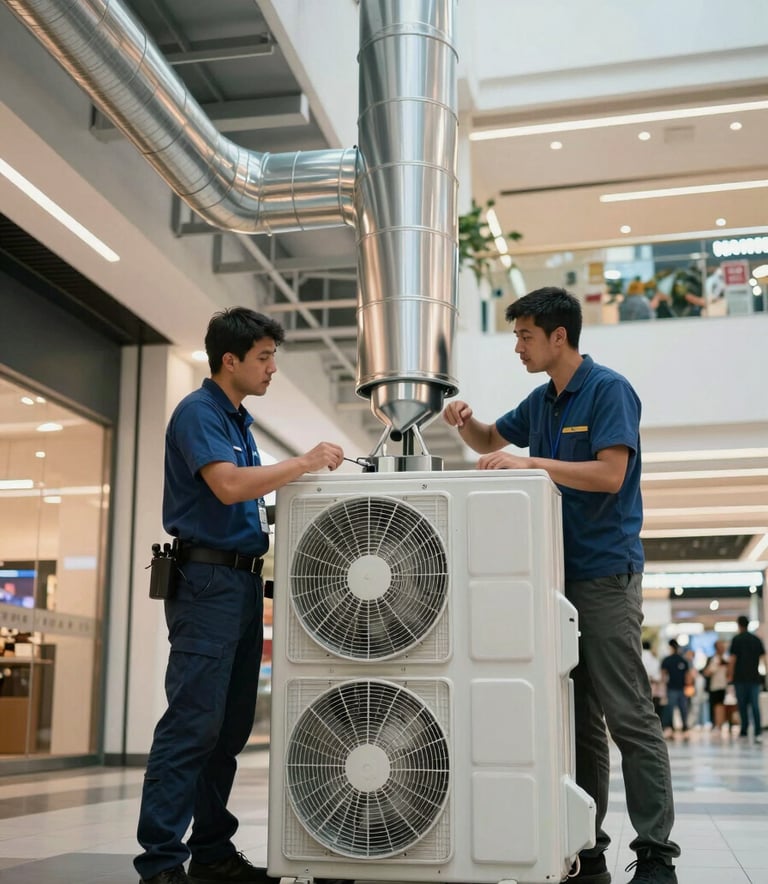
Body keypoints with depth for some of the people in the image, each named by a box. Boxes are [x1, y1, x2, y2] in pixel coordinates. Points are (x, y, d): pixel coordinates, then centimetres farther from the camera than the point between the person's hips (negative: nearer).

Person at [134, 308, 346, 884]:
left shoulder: (239, 420, 20)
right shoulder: (198, 412, -9)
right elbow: (227, 485, -23)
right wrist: (304, 463, -17)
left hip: (243, 580, 9)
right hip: (207, 578, -9)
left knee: (230, 725, 10)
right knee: (193, 722, -11)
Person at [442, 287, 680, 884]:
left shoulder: (609, 390, -8)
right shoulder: (541, 402, 14)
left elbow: (610, 474, -18)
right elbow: (490, 442, 27)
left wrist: (530, 463, -19)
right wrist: (466, 420, 6)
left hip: (605, 573, -8)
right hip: (557, 573, 8)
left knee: (628, 716, -6)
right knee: (577, 718, 9)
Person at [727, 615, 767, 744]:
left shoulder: (737, 639, -4)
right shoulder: (757, 639, 8)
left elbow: (732, 659, -7)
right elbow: (763, 657, 7)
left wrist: (730, 675, 0)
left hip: (740, 677, -3)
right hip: (754, 677, 3)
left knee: (742, 704, 8)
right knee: (755, 705, -1)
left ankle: (744, 730, 12)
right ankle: (758, 732, -13)